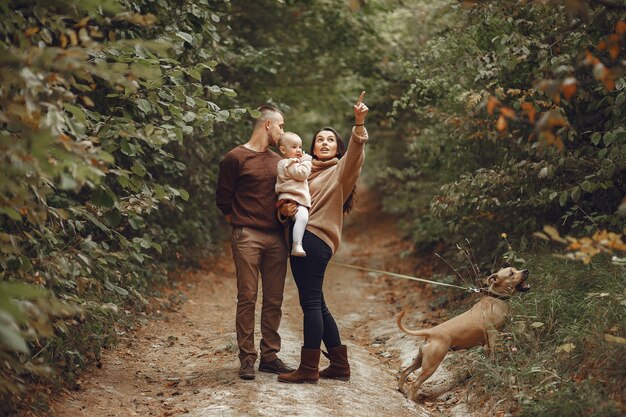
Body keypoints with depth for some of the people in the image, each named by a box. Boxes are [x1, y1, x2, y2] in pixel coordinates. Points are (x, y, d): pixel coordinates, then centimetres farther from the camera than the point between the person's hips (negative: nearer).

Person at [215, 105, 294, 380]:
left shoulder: (277, 161, 18)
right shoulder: (235, 158, -1)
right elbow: (223, 200, 1)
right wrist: (241, 224, 2)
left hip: (276, 238, 6)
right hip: (247, 237, -6)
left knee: (274, 300, 6)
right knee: (247, 298, -5)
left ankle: (269, 356, 13)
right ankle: (247, 359, 1)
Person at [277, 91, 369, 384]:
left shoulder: (341, 170, 4)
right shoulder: (305, 171, 23)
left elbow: (356, 152, -16)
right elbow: (288, 199, 21)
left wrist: (359, 122, -32)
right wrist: (285, 209, -3)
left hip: (317, 239, -8)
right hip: (300, 238, 8)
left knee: (311, 303, -10)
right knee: (316, 305, 10)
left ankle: (309, 368, -8)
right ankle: (339, 365, 17)